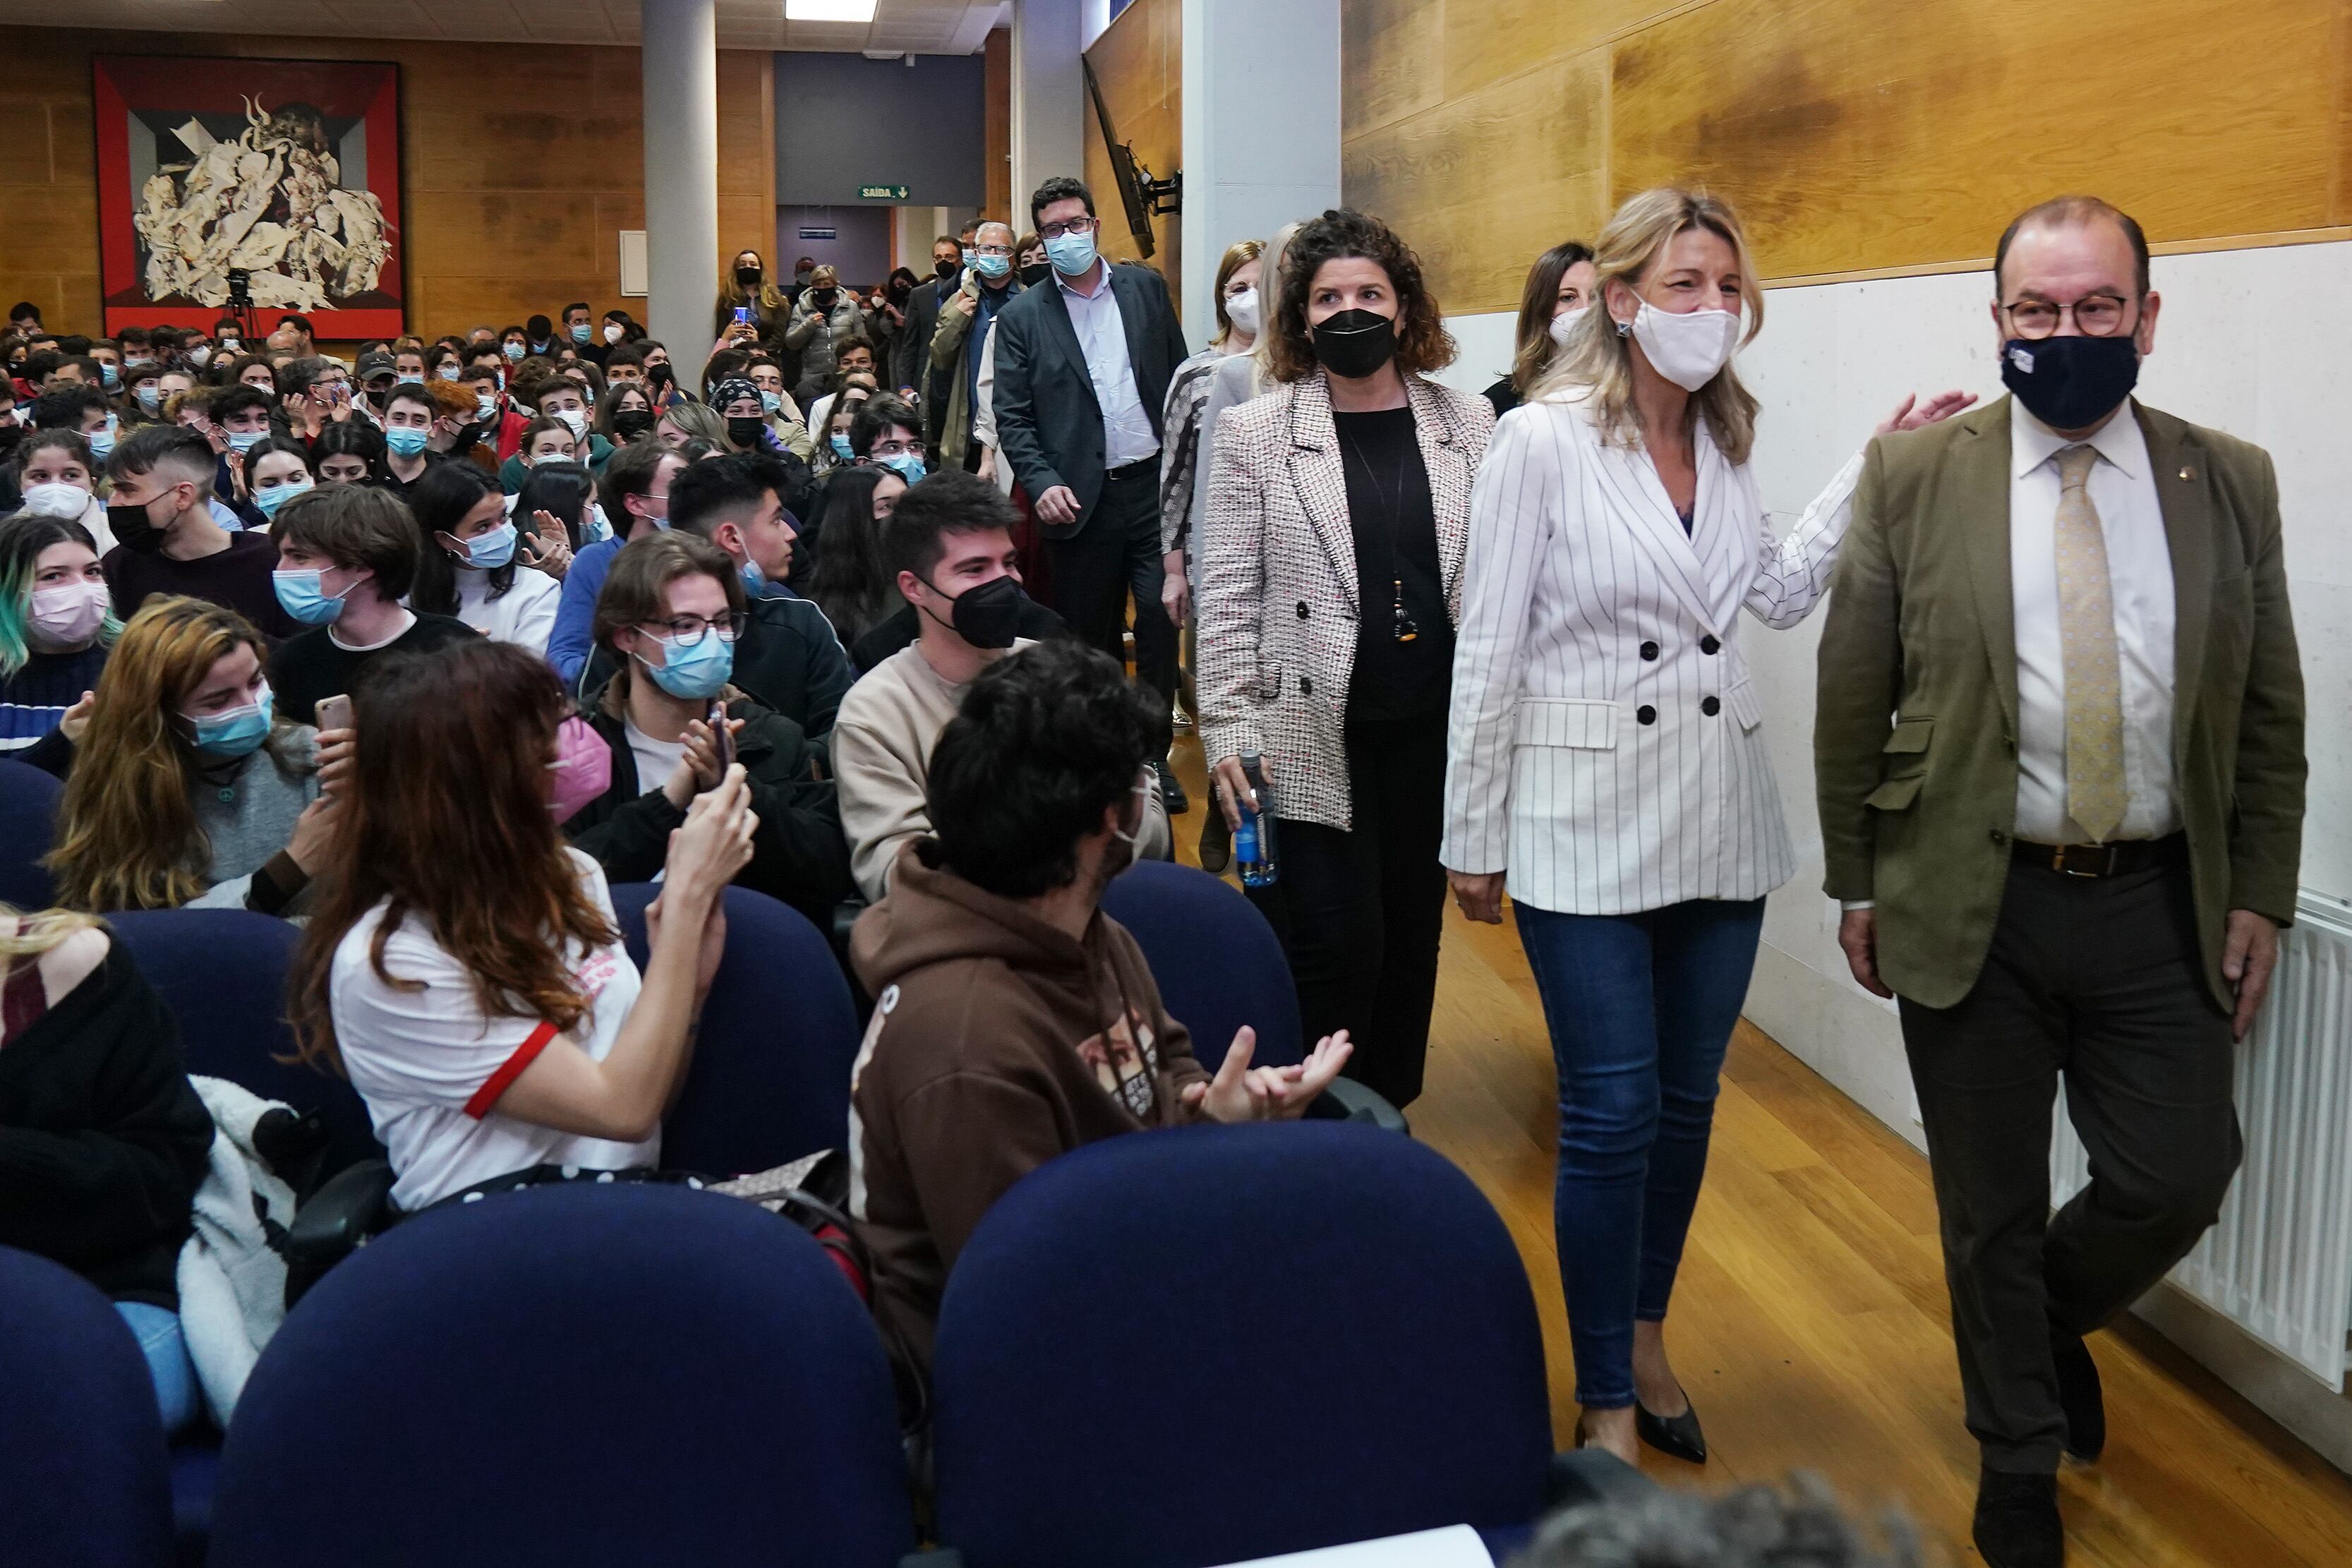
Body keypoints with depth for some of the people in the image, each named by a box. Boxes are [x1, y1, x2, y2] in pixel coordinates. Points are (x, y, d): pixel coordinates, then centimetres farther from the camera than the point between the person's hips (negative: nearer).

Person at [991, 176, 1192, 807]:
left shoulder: (1145, 287, 8)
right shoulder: (1022, 317, 3)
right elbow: (1011, 417, 1)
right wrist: (1042, 484, -13)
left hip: (1154, 484, 1)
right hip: (1082, 498, -1)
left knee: (1158, 615, -5)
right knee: (1089, 634, 7)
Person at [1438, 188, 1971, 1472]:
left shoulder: (1723, 442, 7)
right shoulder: (1541, 440, -10)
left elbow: (1783, 592, 16)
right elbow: (1489, 647, -9)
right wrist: (1473, 836, -7)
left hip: (1720, 815, 6)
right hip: (1585, 814, -5)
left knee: (1687, 1100, 14)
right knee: (1613, 1115, -1)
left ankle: (1644, 1335, 36)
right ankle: (1608, 1403, 16)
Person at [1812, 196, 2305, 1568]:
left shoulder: (2231, 483, 2)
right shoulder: (1915, 479, -4)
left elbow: (2270, 715, 7)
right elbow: (1852, 702, 0)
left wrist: (2261, 896, 3)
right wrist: (1859, 885, 1)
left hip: (2161, 908, 2)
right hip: (1972, 905, -2)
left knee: (2178, 1182, 4)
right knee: (1994, 1209, 9)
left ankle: (2055, 1320, 38)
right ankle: (2021, 1457, 32)